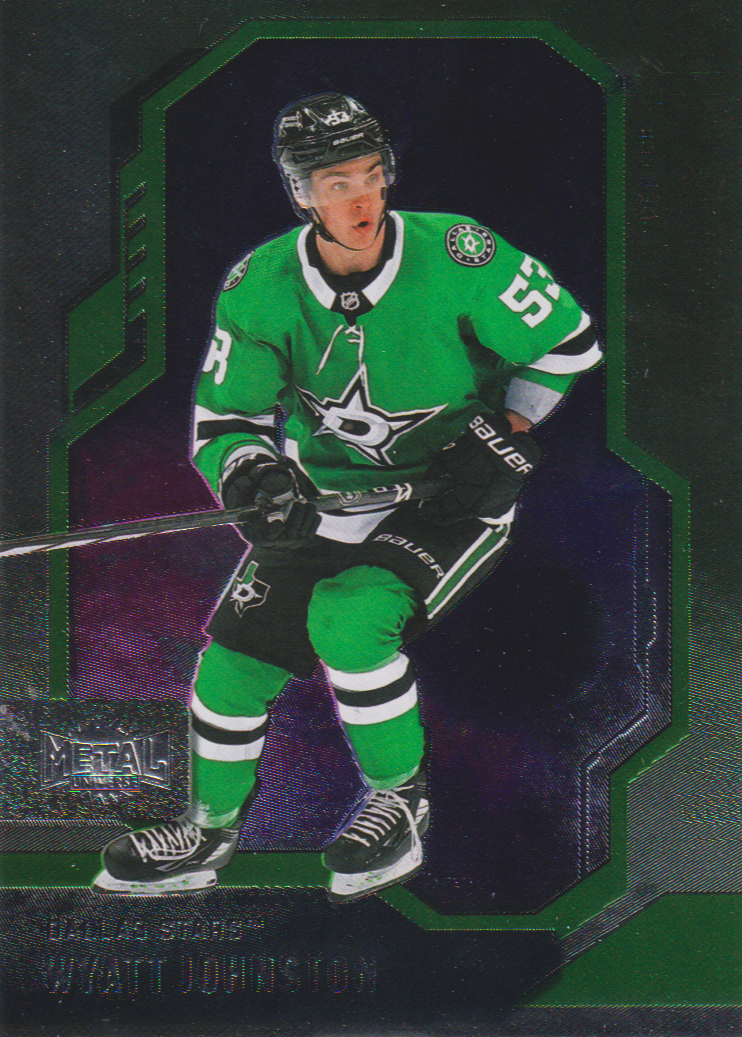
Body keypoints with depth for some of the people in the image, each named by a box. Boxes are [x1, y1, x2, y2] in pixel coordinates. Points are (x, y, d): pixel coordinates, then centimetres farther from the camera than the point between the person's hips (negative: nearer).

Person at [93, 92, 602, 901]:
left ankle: (400, 799, -2)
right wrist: (258, 481, -27)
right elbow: (221, 425, -6)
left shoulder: (452, 253, -19)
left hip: (449, 496, -4)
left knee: (347, 617, -27)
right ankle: (211, 828, 20)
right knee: (238, 644, -5)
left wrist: (506, 432, -15)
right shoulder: (261, 286, -10)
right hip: (327, 493, 4)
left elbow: (567, 342, -6)